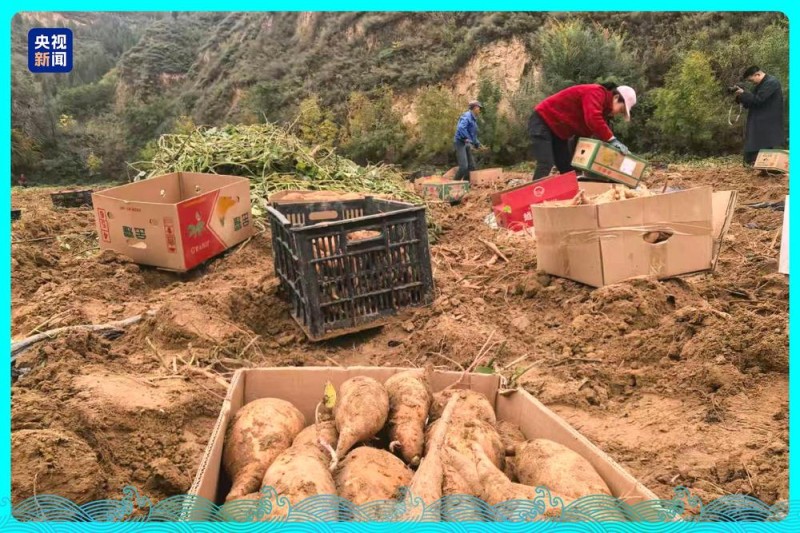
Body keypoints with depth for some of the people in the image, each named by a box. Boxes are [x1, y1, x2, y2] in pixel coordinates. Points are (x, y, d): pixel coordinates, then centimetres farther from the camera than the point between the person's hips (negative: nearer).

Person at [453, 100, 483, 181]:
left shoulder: (474, 119, 19)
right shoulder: (467, 116, -11)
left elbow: (474, 134, 29)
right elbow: (461, 128, -27)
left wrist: (477, 144, 22)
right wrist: (467, 139, -28)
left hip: (467, 144, 10)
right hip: (460, 143, -10)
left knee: (471, 166, 7)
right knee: (463, 166, -19)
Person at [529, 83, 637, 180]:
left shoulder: (601, 105, 11)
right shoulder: (596, 93, -19)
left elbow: (585, 130, 11)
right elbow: (593, 120, -37)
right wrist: (611, 139, -33)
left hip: (558, 130, 11)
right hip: (542, 122, -11)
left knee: (567, 168, 7)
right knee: (545, 165, -23)